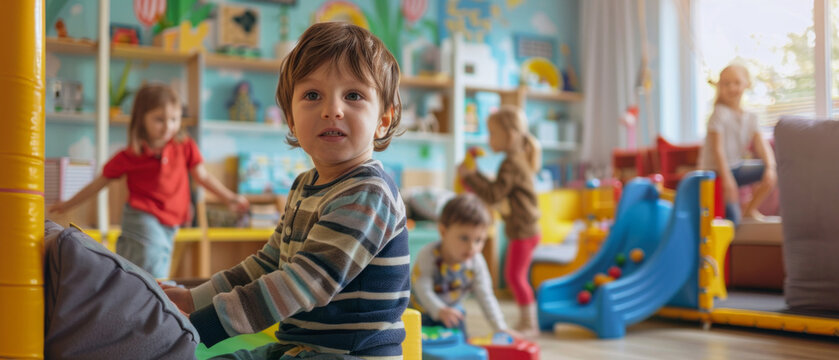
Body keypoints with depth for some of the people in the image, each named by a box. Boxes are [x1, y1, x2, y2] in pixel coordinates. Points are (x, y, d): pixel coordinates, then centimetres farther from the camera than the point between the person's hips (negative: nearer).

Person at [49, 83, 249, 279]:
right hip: (143, 220, -4)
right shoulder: (129, 157, -3)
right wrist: (68, 204, 15)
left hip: (169, 226, 4)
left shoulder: (185, 147, 3)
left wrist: (229, 198, 7)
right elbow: (99, 183, 9)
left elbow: (202, 176, 12)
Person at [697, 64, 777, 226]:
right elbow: (717, 149, -20)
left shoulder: (750, 117, 5)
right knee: (732, 221, -17)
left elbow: (762, 145, -3)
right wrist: (727, 179, -25)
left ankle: (748, 210, 3)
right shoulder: (720, 114, -14)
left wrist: (770, 167, -22)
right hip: (716, 171, -7)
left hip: (737, 167, 7)